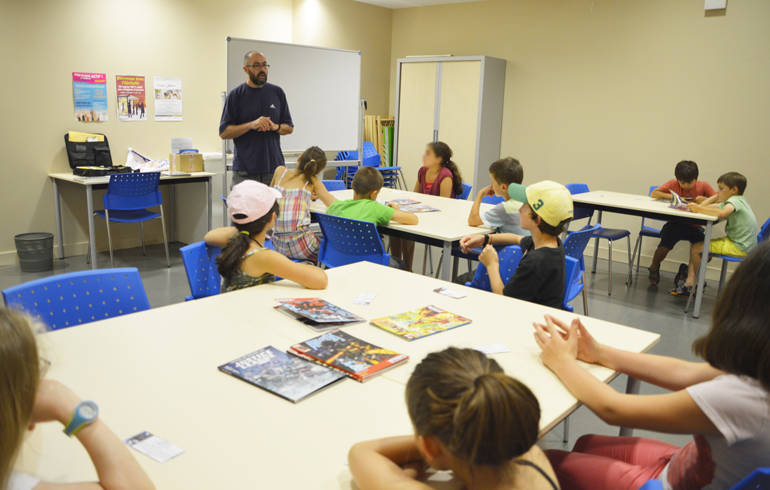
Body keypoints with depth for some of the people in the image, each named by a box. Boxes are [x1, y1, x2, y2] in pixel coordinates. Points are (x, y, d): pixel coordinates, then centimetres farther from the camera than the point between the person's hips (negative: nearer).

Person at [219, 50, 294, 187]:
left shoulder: (277, 92, 9)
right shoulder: (235, 95, 1)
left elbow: (289, 128, 13)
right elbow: (224, 132, -3)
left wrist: (275, 127, -10)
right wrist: (251, 125, -16)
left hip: (274, 167, 2)